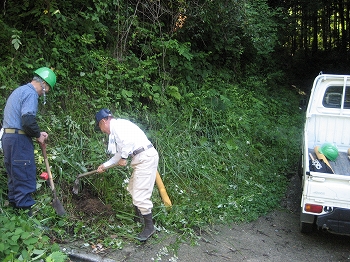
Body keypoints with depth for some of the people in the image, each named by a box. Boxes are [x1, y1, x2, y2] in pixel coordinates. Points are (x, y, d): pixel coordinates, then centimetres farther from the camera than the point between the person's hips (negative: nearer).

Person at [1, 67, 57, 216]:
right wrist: (38, 135, -6)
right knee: (25, 179, -7)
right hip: (19, 140, -10)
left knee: (14, 176, 15)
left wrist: (37, 133, 14)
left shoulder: (19, 91, 21)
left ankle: (14, 206, 22)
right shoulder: (30, 93, -11)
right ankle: (26, 211, -5)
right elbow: (28, 120, -23)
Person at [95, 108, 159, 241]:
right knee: (133, 188, 24)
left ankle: (149, 226, 1)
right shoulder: (116, 129, 23)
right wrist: (105, 165, 32)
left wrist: (124, 157, -11)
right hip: (140, 159, 11)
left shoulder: (117, 124, -8)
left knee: (140, 194, -9)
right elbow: (119, 154, 28)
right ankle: (139, 216, 42)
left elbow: (128, 141, -24)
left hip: (146, 157, -11)